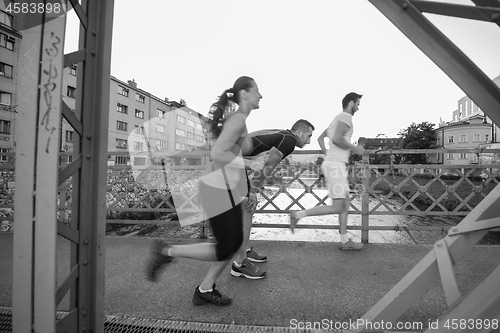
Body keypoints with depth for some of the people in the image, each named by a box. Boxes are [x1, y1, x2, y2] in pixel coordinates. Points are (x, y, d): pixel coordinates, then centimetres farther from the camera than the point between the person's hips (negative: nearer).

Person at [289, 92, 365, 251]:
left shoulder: (338, 119, 24)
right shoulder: (346, 116, -7)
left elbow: (320, 138, 27)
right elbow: (336, 139, -22)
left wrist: (327, 153, 21)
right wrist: (355, 148, -9)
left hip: (334, 164, 11)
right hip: (335, 166, -11)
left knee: (345, 203, 12)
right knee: (337, 207, -11)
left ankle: (345, 241, 18)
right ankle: (298, 215, -7)